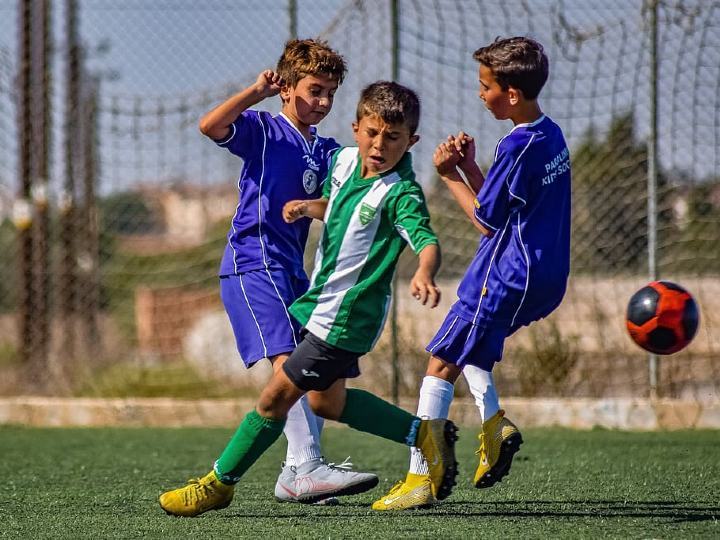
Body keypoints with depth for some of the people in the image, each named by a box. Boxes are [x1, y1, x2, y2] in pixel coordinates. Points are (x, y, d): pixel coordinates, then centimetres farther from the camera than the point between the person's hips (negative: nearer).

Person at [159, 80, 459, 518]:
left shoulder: (401, 193, -21)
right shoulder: (343, 161, 4)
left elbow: (427, 240, -36)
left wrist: (424, 274, -57)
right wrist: (306, 207, 4)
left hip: (345, 316, -9)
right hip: (319, 300, 9)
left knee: (276, 395, -5)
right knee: (326, 401, 21)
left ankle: (220, 483, 9)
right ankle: (425, 433, 28)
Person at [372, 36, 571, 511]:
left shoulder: (519, 147, -20)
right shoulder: (550, 134, 9)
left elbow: (486, 221, -11)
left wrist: (451, 176, -2)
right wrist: (470, 167, 3)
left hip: (508, 277, -10)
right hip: (546, 275, 10)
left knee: (440, 364, -5)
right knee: (465, 346, 30)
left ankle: (420, 480, -7)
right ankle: (495, 422, 13)